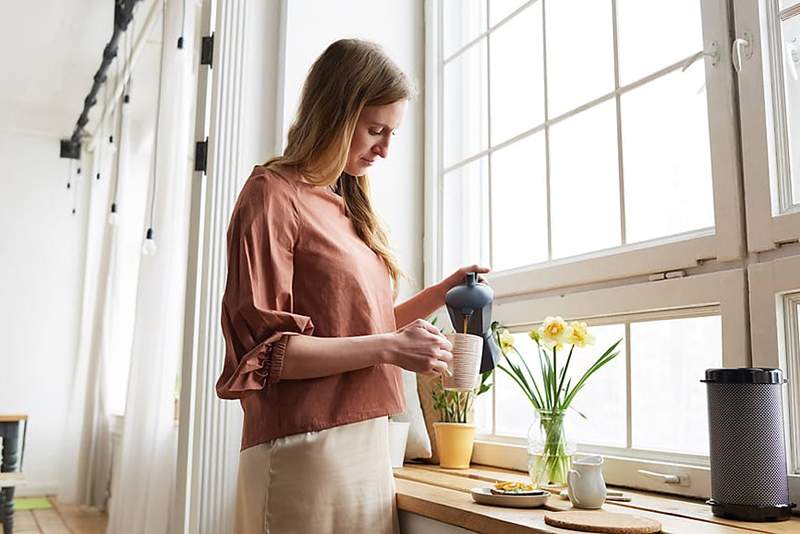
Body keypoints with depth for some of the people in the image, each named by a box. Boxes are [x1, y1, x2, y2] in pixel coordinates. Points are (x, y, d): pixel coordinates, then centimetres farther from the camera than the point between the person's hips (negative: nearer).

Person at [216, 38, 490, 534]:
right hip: (306, 450, -7)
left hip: (368, 442, 7)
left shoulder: (348, 207, 14)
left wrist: (441, 293, 7)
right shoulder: (273, 194, -8)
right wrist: (389, 348, -18)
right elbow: (261, 350, -13)